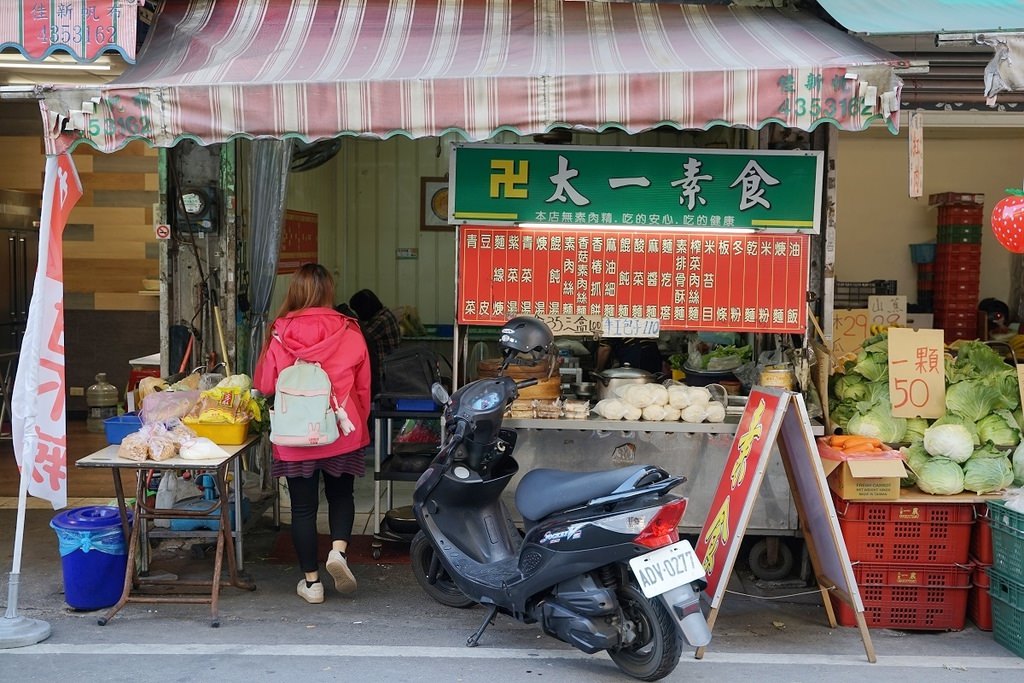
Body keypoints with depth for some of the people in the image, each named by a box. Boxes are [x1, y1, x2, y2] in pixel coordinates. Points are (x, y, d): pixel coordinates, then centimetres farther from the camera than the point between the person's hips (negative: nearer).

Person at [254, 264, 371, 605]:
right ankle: (339, 549, 0)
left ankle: (311, 581, 16)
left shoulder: (281, 334, -10)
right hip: (342, 432, 1)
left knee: (303, 506, 10)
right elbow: (363, 387, 3)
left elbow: (264, 385, -1)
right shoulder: (349, 333, -7)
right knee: (341, 494, 22)